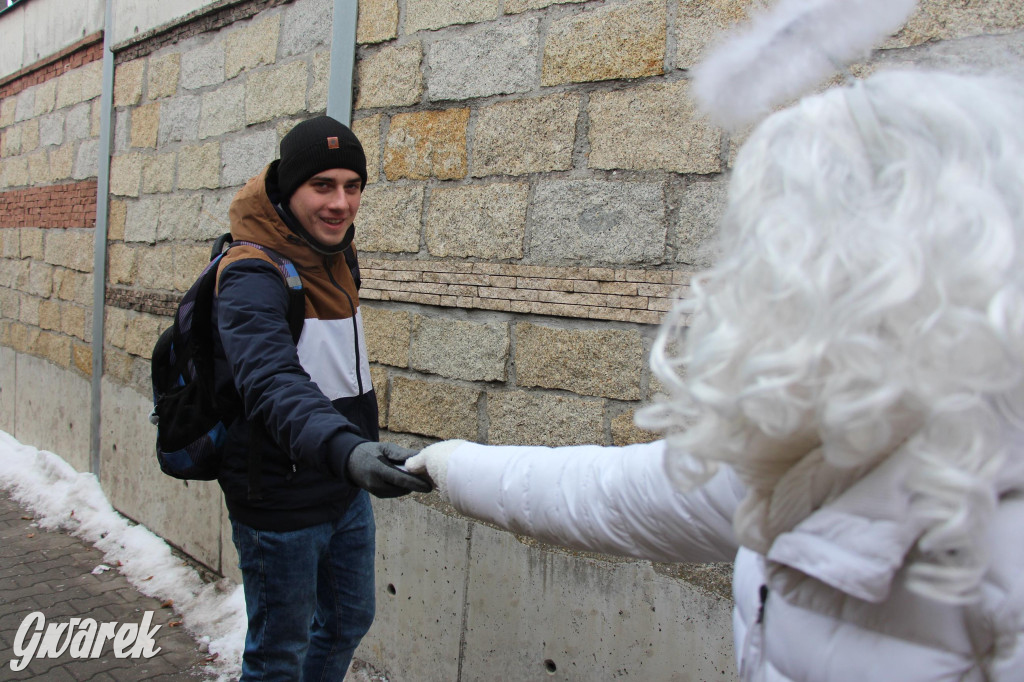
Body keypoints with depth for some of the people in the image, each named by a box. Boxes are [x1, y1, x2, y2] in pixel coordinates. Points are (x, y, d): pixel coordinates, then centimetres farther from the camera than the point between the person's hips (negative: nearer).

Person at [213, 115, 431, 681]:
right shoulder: (252, 277, -22)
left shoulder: (333, 261, 5)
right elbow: (272, 383, -40)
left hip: (348, 496, 8)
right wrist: (344, 449, -56)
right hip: (281, 510, -8)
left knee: (349, 622, 23)